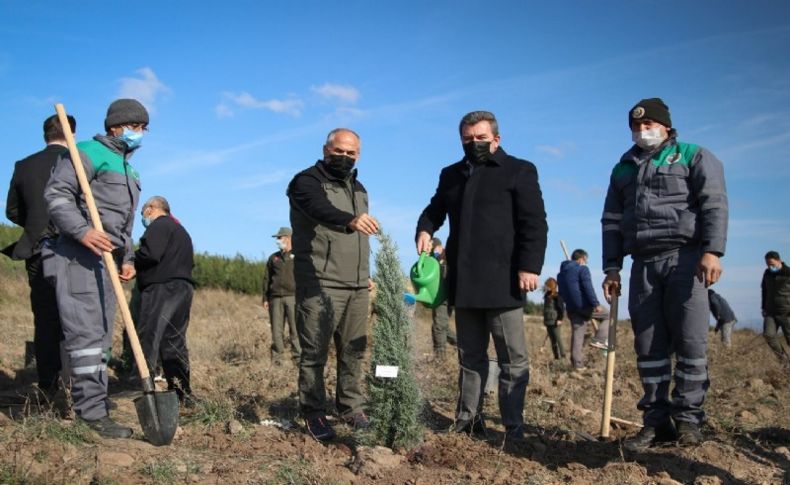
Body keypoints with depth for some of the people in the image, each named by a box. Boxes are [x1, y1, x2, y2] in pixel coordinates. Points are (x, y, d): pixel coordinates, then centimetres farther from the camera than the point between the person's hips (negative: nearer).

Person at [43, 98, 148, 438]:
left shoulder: (128, 170, 23)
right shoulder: (91, 153, -4)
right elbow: (56, 193, -14)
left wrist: (127, 258, 16)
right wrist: (82, 231, -26)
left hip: (107, 259, 10)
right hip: (78, 256, -9)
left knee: (102, 336, 11)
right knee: (86, 332, -12)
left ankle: (92, 406, 19)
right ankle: (92, 413, -12)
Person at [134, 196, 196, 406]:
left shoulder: (159, 225, -3)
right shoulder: (180, 229, 27)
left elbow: (149, 254, -18)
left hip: (162, 288, -9)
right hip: (183, 287, 9)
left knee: (148, 338, -10)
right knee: (174, 341, 11)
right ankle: (183, 394, 12)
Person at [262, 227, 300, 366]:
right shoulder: (273, 258, 18)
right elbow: (267, 279, 18)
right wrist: (265, 298, 11)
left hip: (293, 297, -3)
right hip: (276, 298, 3)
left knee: (295, 329, -7)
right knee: (276, 330, 2)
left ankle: (298, 358, -4)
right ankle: (276, 359, 7)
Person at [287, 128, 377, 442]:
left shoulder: (359, 189, 20)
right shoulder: (307, 181, -5)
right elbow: (321, 209, -28)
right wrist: (351, 219, -47)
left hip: (357, 287, 7)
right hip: (320, 284, -7)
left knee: (353, 352, 9)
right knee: (315, 353, -5)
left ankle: (351, 409, 19)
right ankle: (314, 413, 5)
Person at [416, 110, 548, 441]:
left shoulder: (520, 171, 3)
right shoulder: (451, 175, 18)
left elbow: (534, 223, -4)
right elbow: (435, 209, 30)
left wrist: (530, 266, -15)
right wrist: (425, 229, 7)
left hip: (502, 282, -5)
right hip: (464, 282, 5)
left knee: (513, 360, 0)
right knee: (470, 357, 12)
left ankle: (514, 429, 6)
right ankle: (468, 420, 18)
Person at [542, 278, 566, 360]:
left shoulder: (557, 296, -11)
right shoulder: (547, 296, 12)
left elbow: (561, 308, -15)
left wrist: (560, 319, -21)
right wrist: (545, 319, 20)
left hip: (554, 321, -8)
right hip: (548, 321, 8)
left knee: (558, 339, -8)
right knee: (552, 340, 10)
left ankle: (563, 356, -4)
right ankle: (556, 357, 14)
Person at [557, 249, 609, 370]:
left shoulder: (561, 273, 19)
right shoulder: (582, 269, -5)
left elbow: (561, 293, 22)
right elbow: (588, 288, -16)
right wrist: (596, 304, -20)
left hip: (571, 309, 7)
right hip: (584, 305, -7)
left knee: (577, 335, 8)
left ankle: (577, 364, 4)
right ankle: (599, 339, -6)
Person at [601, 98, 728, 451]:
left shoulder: (693, 156, 7)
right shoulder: (623, 169, 21)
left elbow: (714, 203, -4)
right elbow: (612, 221, 19)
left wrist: (713, 250, -17)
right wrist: (611, 268, 11)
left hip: (684, 258, -4)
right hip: (643, 264, 4)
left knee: (690, 340, -5)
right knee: (648, 344, 3)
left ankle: (687, 418, 4)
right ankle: (657, 420, 9)